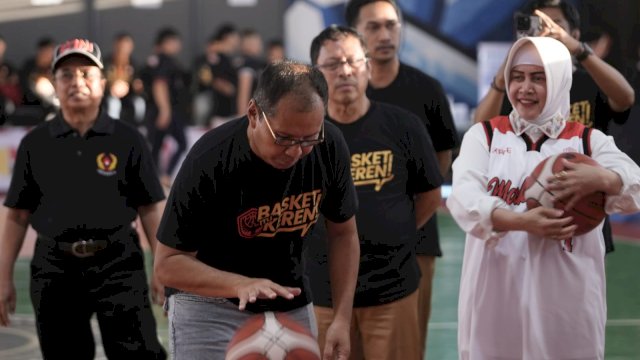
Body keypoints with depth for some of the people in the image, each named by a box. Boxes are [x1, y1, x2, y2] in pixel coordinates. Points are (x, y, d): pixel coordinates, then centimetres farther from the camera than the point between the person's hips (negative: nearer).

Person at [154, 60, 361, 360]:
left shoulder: (330, 147, -14)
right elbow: (167, 263, -22)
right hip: (208, 304, -4)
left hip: (291, 306, 5)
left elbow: (343, 234, 2)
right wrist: (241, 285, -38)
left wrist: (342, 319, -8)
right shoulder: (208, 161, -27)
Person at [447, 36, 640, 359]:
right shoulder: (483, 135, 7)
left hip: (566, 298, 0)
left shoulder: (589, 141, 7)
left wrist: (600, 179, -32)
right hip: (496, 293, 0)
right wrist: (521, 221, -28)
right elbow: (463, 198, -11)